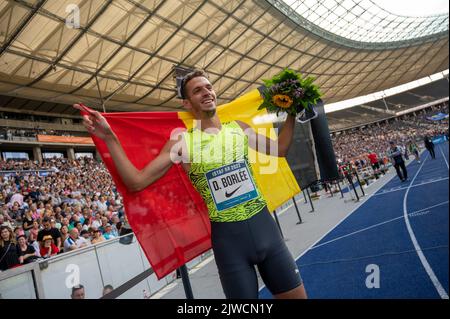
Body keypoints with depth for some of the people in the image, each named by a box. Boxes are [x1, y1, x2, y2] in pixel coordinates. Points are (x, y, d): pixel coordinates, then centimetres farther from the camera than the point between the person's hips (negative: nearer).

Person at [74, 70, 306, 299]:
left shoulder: (239, 128, 5)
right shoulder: (182, 143, -6)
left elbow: (279, 149, 17)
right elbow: (136, 182, -10)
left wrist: (292, 113, 9)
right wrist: (110, 138, -17)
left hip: (264, 225, 4)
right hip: (227, 237, -4)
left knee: (296, 295, 15)